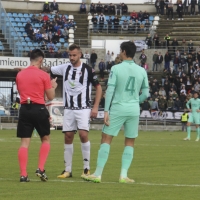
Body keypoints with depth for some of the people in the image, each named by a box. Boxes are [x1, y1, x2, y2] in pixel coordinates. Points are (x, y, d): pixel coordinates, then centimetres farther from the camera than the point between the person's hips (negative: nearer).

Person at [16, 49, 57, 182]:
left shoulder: (20, 75, 7)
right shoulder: (43, 75, -5)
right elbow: (51, 97, -1)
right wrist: (53, 86, 19)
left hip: (24, 109, 3)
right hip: (39, 109, -3)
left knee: (25, 142, 3)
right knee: (46, 139, 14)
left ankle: (23, 174, -4)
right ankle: (41, 169, 0)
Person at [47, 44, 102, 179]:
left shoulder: (87, 69, -5)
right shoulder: (64, 68, 6)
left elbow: (98, 87, -1)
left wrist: (95, 107, -7)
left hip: (83, 108, -4)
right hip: (68, 109, 4)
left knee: (83, 135, -15)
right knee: (68, 137, 2)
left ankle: (86, 168, -6)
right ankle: (68, 170, 8)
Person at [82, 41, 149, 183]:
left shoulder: (116, 69, -6)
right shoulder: (142, 71, 4)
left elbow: (110, 90, -9)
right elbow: (145, 93, 7)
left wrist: (106, 111, -8)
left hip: (118, 108, -3)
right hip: (134, 110, 3)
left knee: (106, 139, 3)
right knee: (130, 142, 12)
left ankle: (98, 174, 1)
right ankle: (124, 175, 4)